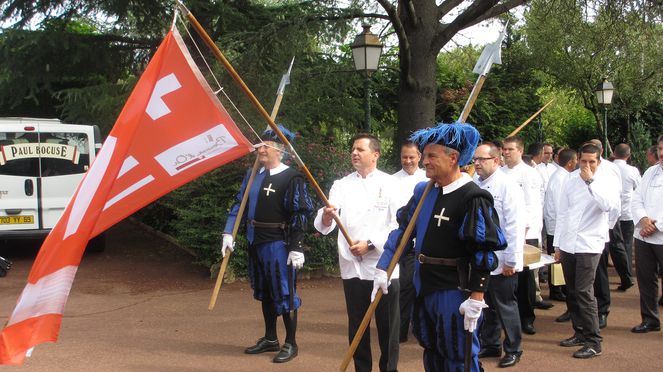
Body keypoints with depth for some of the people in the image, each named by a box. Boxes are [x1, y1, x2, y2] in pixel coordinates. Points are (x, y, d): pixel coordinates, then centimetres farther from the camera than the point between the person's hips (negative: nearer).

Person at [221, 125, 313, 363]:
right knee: (264, 292, 16)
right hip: (256, 243, 8)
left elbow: (300, 214, -13)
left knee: (284, 293, 0)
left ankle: (290, 344, 11)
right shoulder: (253, 174, 10)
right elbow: (240, 204, 15)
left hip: (278, 244, -7)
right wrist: (229, 233, 7)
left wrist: (296, 248, -16)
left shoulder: (291, 178, -12)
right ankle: (270, 339, 30)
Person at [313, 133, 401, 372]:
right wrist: (326, 217, -27)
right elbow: (324, 226, -4)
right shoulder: (342, 185, 7)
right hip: (352, 267, 3)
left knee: (387, 325, 4)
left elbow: (398, 225, -5)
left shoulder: (389, 184, 0)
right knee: (357, 326, 10)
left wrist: (371, 244, -14)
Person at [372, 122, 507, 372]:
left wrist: (476, 298, -20)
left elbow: (483, 252, -18)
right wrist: (383, 268, 8)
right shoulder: (423, 191, 4)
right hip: (423, 288, 7)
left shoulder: (472, 198, -17)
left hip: (454, 293, -7)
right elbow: (403, 230, 13)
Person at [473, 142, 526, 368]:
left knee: (505, 307, 6)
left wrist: (510, 261, -15)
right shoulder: (474, 186, 5)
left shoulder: (507, 187, -12)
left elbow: (515, 226, -15)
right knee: (486, 305, 16)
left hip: (501, 262, -5)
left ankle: (513, 350, 21)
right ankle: (490, 345, 30)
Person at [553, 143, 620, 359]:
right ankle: (580, 333, 24)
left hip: (589, 245, -5)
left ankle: (593, 342, -5)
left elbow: (610, 204, -24)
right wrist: (557, 245, 12)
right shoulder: (572, 181, 9)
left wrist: (591, 181, -23)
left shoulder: (605, 180, -3)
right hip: (568, 244, 5)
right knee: (572, 292, 11)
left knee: (584, 292, -11)